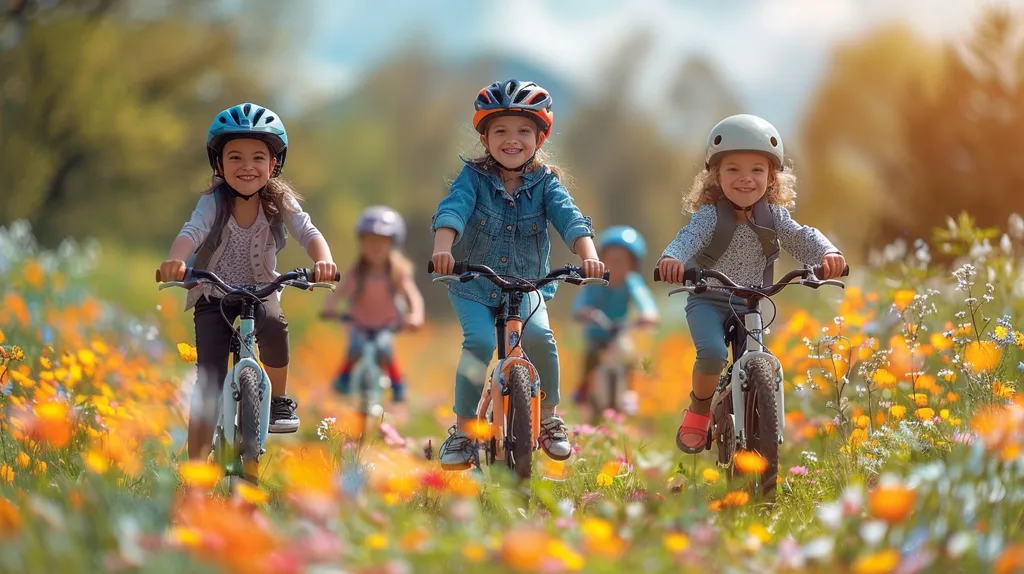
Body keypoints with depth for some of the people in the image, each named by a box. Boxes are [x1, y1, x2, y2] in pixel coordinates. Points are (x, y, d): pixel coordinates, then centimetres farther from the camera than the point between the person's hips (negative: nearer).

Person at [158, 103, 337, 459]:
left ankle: (279, 400, -10)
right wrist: (175, 260, -58)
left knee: (274, 323, -34)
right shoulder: (214, 202, -18)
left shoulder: (280, 203, -13)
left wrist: (323, 259, -50)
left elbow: (309, 232, -26)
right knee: (209, 379, -13)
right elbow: (192, 231, -35)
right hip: (213, 297, -1)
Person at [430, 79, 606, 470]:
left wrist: (589, 256, -37)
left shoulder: (545, 182, -2)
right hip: (473, 286, -1)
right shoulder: (474, 177, -6)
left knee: (538, 336, -27)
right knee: (479, 342, -27)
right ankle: (462, 431, -11)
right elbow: (452, 210, -23)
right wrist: (443, 248, -44)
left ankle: (548, 419, -3)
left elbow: (570, 218, -17)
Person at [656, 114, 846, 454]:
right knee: (712, 353, -30)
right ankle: (698, 410, -2)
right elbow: (687, 238, -31)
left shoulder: (773, 216, -1)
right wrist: (671, 259, -56)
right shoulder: (710, 216, -13)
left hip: (752, 305, 4)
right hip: (709, 301, -4)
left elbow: (801, 237, -14)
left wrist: (828, 253, -37)